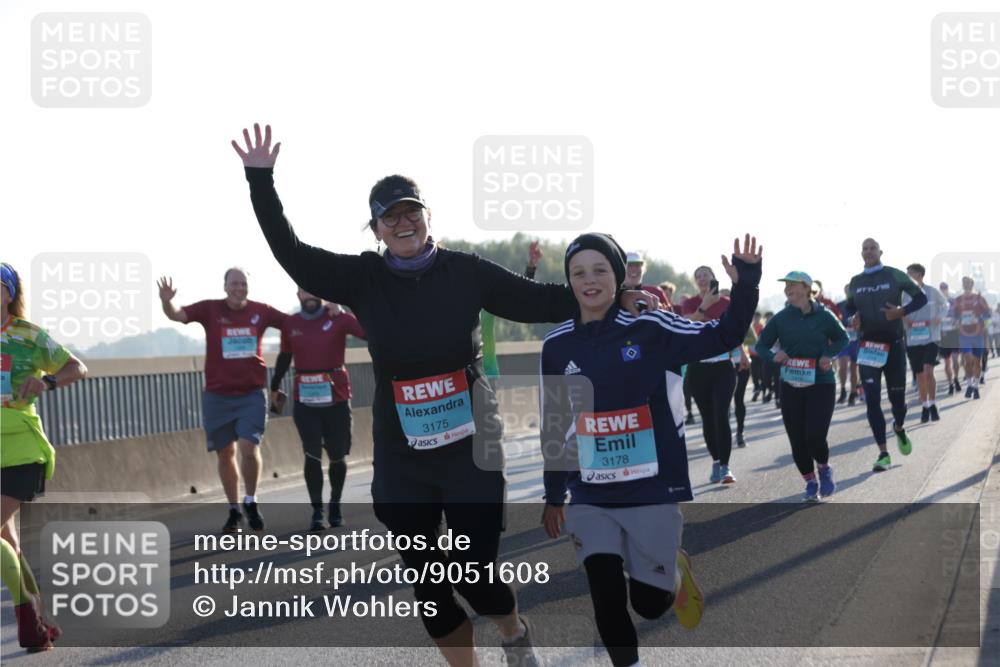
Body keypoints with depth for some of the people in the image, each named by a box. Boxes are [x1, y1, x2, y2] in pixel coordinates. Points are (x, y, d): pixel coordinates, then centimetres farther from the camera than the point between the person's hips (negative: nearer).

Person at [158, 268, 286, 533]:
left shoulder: (260, 311, 0)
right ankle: (234, 511, 25)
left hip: (252, 394, -1)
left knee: (248, 447, -16)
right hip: (217, 396, 1)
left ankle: (251, 502, 8)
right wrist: (166, 301, -37)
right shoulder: (210, 309, -4)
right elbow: (176, 315, -15)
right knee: (225, 454, 9)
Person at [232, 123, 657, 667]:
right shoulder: (362, 279, 0)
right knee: (427, 582, 9)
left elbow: (538, 300, -1)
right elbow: (292, 255, -3)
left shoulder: (464, 271, -4)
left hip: (469, 450, -2)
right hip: (401, 458, 2)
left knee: (477, 574, -4)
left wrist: (614, 299, -4)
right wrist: (260, 180, -10)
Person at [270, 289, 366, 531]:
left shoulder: (338, 318, -5)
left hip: (336, 399, -1)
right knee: (313, 455, -5)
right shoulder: (290, 324, 5)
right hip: (305, 401, 1)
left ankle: (335, 505, 30)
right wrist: (274, 387, 26)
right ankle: (317, 512, -1)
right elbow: (284, 357, 19)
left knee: (337, 456, 9)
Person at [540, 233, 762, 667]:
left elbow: (724, 337, -7)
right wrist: (553, 496, 15)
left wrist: (745, 285, -24)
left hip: (653, 489, -2)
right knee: (606, 597, -9)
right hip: (589, 495, 2)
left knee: (649, 603, 1)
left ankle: (675, 571, 37)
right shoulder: (556, 346, 3)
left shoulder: (650, 329, -5)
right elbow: (554, 425, 11)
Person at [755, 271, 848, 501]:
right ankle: (810, 482, 24)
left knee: (815, 437, -13)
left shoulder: (824, 316, -4)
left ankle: (824, 469, 19)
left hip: (821, 383, -3)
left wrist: (829, 354, -9)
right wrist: (774, 356, -17)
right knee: (797, 441, 3)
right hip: (791, 386, 3)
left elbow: (842, 338, 10)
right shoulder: (780, 319, 0)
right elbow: (761, 345, 5)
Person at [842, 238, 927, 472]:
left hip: (893, 344, -2)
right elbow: (849, 308, 21)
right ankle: (883, 453, -4)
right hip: (867, 346, 2)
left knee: (897, 398, 6)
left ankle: (899, 428, 42)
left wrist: (902, 312, -16)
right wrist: (852, 319, -3)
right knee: (872, 400, -8)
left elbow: (921, 298, 1)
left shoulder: (895, 275, -2)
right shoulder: (855, 282, 7)